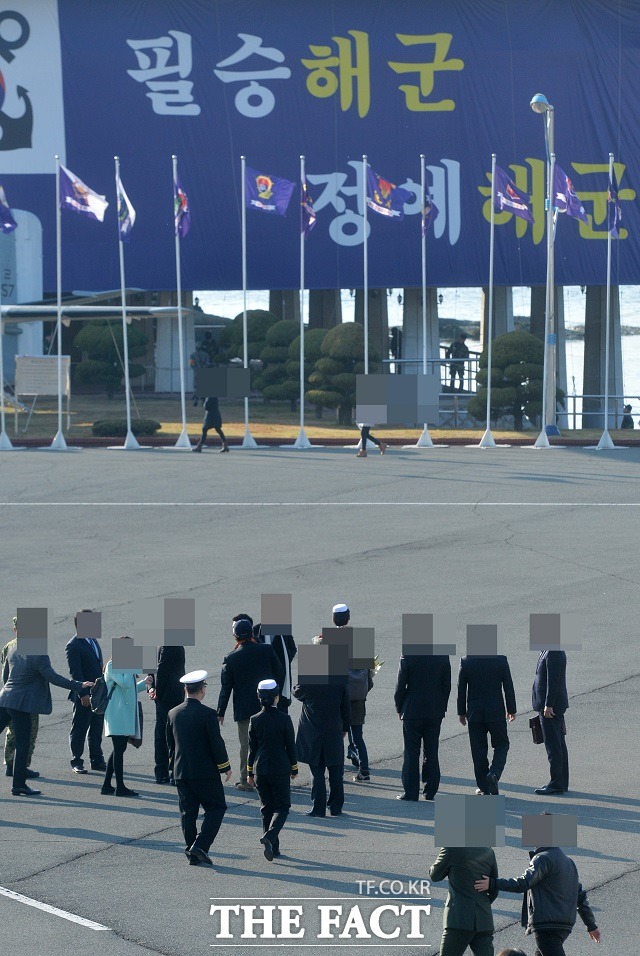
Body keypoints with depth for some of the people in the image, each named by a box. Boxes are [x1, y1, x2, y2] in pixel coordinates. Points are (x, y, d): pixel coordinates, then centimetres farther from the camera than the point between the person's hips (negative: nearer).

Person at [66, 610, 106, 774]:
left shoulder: (93, 642, 15)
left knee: (96, 730, 13)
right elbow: (75, 672, -18)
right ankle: (76, 762, 8)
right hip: (85, 697, -8)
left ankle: (97, 760, 21)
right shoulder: (74, 646, -13)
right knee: (79, 729, 2)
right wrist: (83, 693, -22)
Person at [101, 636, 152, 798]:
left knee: (119, 749, 11)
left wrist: (144, 683, 12)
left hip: (127, 714, 10)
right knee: (119, 749, -8)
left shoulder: (125, 666, 18)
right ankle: (120, 787, -5)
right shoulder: (112, 666, -11)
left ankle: (107, 786, 16)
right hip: (117, 714, -10)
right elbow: (124, 683, -24)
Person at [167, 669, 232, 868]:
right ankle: (200, 846, -10)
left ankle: (193, 854, 9)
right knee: (216, 808, 5)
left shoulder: (173, 713, 4)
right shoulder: (207, 714, -14)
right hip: (205, 771, -5)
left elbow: (170, 743, 13)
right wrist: (225, 767, -1)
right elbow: (217, 743, -12)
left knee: (188, 811, 10)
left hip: (181, 772, 5)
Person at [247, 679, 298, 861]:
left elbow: (252, 748, 2)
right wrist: (294, 769, 8)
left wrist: (250, 771, 11)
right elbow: (290, 746, -3)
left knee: (266, 808, 12)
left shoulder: (255, 720, -3)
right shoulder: (284, 719, -10)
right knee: (282, 807, 5)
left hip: (260, 770, 3)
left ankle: (272, 847, 12)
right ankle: (270, 836, -19)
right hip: (280, 769, -3)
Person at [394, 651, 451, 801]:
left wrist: (399, 708, 5)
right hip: (435, 713, 3)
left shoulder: (408, 656, -12)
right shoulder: (443, 657, -3)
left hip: (412, 711, -3)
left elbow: (400, 686, -8)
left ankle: (411, 792, 2)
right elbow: (447, 686, 3)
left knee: (411, 753, 3)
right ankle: (430, 791, 13)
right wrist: (442, 707, 12)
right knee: (431, 752, 11)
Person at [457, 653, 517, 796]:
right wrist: (512, 709, 8)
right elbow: (508, 686, -3)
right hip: (496, 712, -1)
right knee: (501, 745, 13)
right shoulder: (500, 660, -8)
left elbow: (461, 688, 0)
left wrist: (461, 712, 11)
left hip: (474, 713, 1)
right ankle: (494, 773, -10)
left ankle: (484, 786, 8)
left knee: (479, 750, 7)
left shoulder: (466, 661, -6)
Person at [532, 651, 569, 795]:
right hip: (551, 706, 11)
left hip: (550, 708, -11)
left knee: (553, 746, -6)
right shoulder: (549, 652, 14)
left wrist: (548, 706, -23)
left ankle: (556, 783, -3)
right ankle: (562, 783, 19)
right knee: (559, 745, 14)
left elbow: (553, 681, -22)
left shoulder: (553, 654, -18)